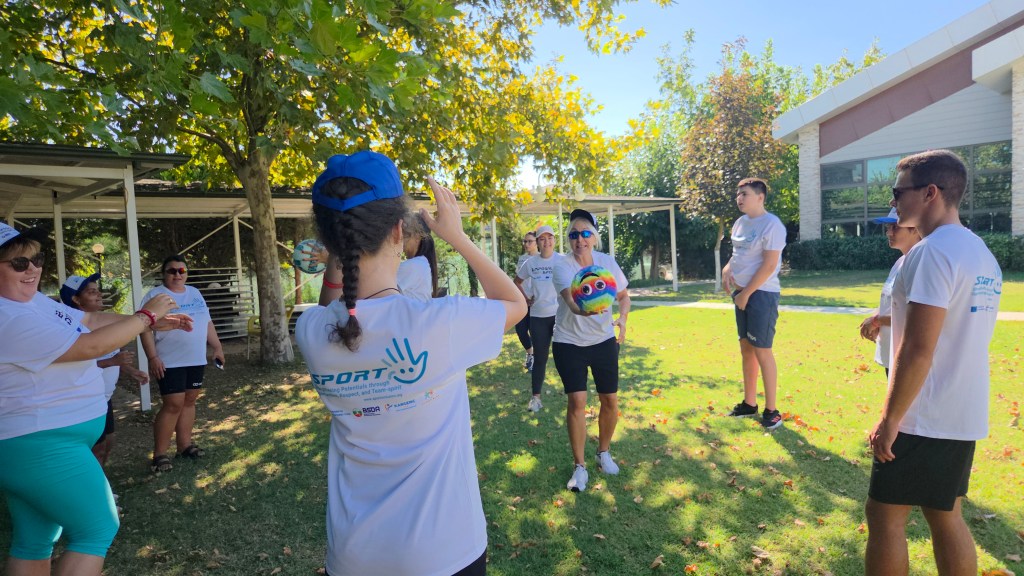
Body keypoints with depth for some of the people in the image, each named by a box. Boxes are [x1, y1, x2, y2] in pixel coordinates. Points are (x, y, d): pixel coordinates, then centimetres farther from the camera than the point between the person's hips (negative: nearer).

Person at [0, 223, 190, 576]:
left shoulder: (33, 300, 6)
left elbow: (92, 319, 11)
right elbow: (91, 345, -24)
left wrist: (153, 323, 3)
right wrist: (146, 315, -14)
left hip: (31, 442, 11)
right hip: (41, 445, -11)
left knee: (34, 542, 21)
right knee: (98, 529, 0)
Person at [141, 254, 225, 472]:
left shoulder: (195, 293, 12)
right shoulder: (155, 296, -6)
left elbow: (207, 323, 17)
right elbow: (146, 329, -11)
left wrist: (217, 347, 14)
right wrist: (153, 358, -18)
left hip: (196, 360, 6)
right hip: (170, 362, -6)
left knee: (189, 401, 11)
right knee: (173, 405, -8)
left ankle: (184, 444, 22)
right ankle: (159, 453, 3)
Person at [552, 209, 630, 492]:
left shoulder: (607, 261, -6)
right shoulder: (561, 265, -17)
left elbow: (624, 295, 6)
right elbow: (570, 300, -34)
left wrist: (622, 319, -12)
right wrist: (582, 310, -57)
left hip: (604, 341, 3)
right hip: (569, 343, -3)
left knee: (610, 399, 7)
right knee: (577, 401, -7)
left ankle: (604, 453, 32)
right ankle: (579, 467, 10)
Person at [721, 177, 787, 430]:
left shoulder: (771, 224, -14)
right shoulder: (740, 222, 11)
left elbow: (769, 265, -18)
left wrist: (746, 293, -15)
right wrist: (727, 268, 0)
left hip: (762, 294, -8)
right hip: (742, 292, 8)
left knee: (762, 351, -3)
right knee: (746, 349, 13)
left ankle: (771, 411, 9)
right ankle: (749, 403, 26)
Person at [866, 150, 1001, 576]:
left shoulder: (932, 252, -18)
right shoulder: (983, 254, 11)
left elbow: (918, 350, -22)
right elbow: (958, 335, 18)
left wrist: (889, 418, -17)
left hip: (921, 418, -9)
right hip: (964, 416, 9)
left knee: (884, 517, 4)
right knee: (946, 516, 17)